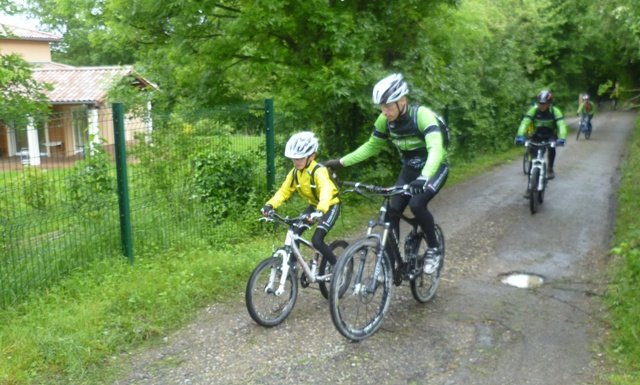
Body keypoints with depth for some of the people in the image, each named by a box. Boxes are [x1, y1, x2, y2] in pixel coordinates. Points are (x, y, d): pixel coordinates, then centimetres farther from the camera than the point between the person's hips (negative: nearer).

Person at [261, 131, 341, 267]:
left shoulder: (319, 171, -30)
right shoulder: (294, 173, -9)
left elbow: (326, 191, -46)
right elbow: (284, 191, -11)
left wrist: (320, 210, -64)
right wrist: (270, 205, -29)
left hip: (330, 206, -7)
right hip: (313, 205, 7)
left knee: (316, 241, -20)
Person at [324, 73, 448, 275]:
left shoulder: (422, 115, -30)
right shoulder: (385, 120, -14)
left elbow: (435, 149, -43)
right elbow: (371, 146, -1)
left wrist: (423, 178, -60)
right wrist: (341, 162, -11)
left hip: (434, 168, -5)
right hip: (410, 169, 5)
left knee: (417, 204, -27)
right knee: (393, 211, -8)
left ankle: (434, 249, -3)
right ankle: (392, 259, 7)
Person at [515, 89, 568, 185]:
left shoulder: (555, 111, -23)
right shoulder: (534, 110, -22)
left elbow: (561, 125, -34)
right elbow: (525, 123, -33)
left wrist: (562, 138, -52)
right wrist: (520, 136, -50)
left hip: (550, 135, 0)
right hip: (536, 135, 0)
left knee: (551, 148, -30)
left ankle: (550, 169, -3)